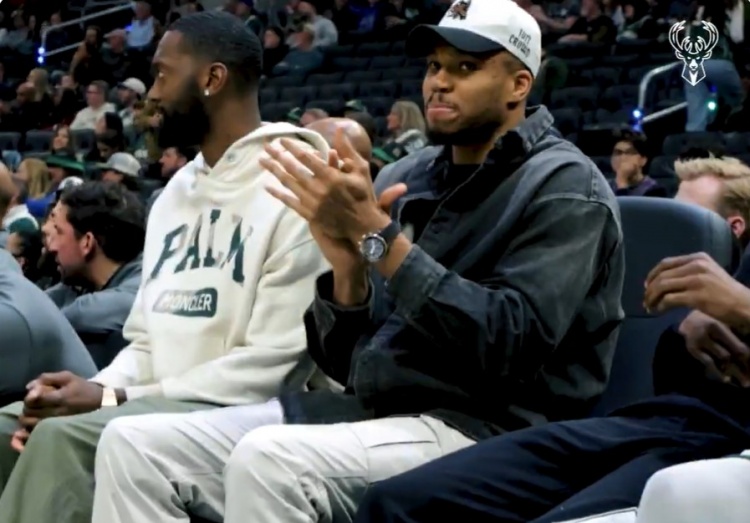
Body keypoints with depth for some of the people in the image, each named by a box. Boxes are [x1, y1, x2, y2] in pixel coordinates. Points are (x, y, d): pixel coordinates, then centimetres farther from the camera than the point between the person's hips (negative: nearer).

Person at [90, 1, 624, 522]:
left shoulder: (563, 187, -4)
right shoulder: (404, 179, 14)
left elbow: (511, 345, -19)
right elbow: (341, 359, 12)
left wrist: (377, 235, -20)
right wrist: (348, 261, -9)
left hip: (479, 426, -7)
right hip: (366, 408, 7)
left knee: (267, 459, -33)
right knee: (134, 444, -6)